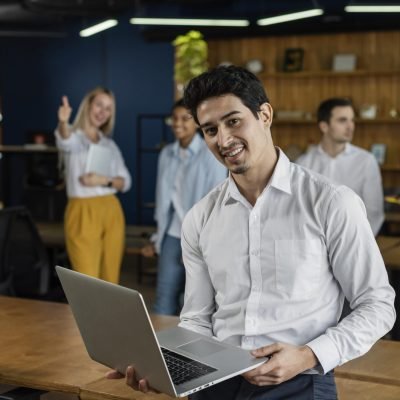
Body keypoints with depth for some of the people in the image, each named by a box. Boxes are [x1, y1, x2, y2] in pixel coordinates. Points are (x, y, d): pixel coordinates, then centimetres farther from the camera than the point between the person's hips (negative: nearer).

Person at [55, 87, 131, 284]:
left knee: (110, 280, 8)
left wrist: (105, 180, -13)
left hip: (112, 212, 5)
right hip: (83, 213, -5)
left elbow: (125, 181, 9)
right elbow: (65, 140, -28)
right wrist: (63, 122, -51)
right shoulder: (74, 137, -1)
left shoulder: (110, 144, 14)